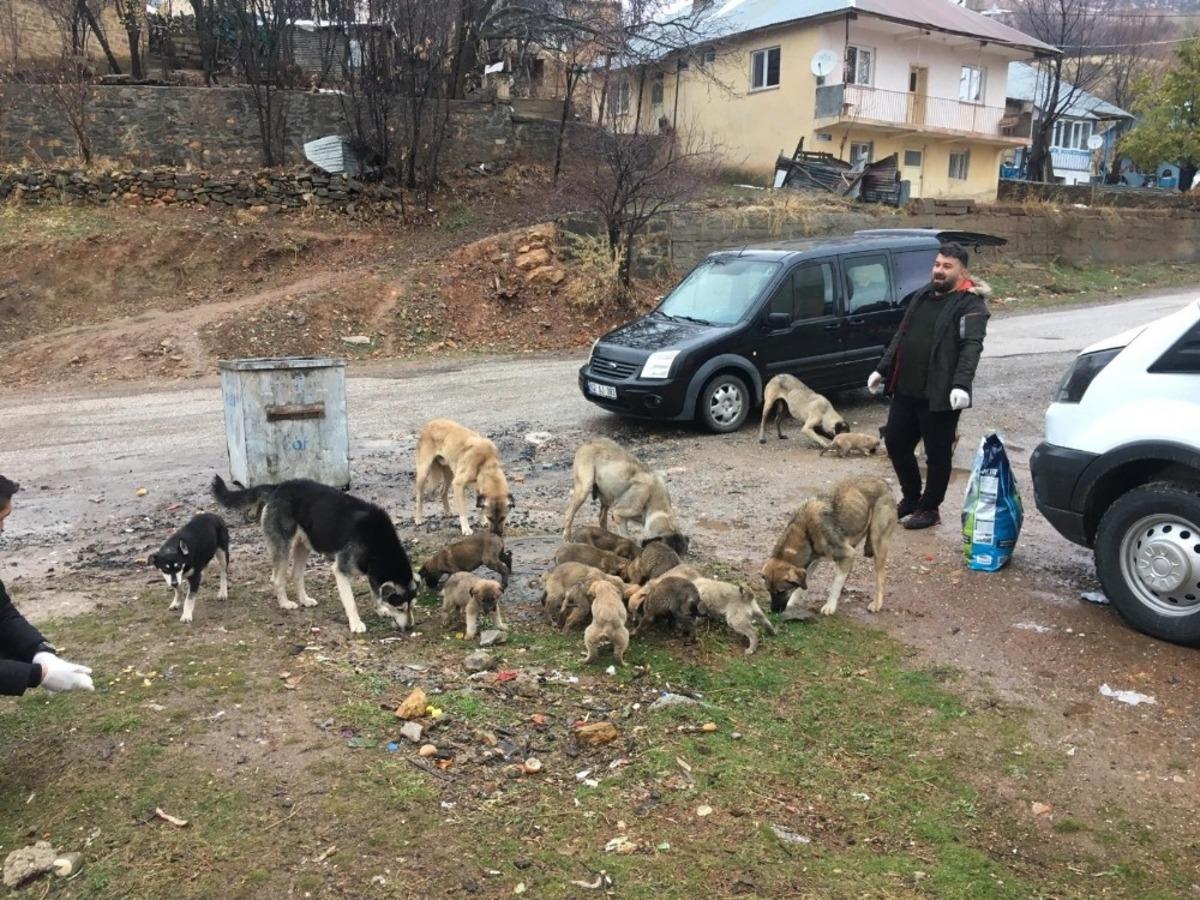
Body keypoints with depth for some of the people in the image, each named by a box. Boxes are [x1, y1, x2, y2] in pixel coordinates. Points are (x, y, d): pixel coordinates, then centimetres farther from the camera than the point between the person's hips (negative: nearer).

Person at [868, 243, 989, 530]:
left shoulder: (971, 304, -9)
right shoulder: (923, 296, 15)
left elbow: (971, 347, -21)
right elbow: (900, 337, 20)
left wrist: (962, 385, -34)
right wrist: (882, 370, 15)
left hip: (940, 396, -7)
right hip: (905, 390, 8)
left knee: (937, 454, 4)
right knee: (895, 442, 13)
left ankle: (929, 509, 19)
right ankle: (911, 498, 32)